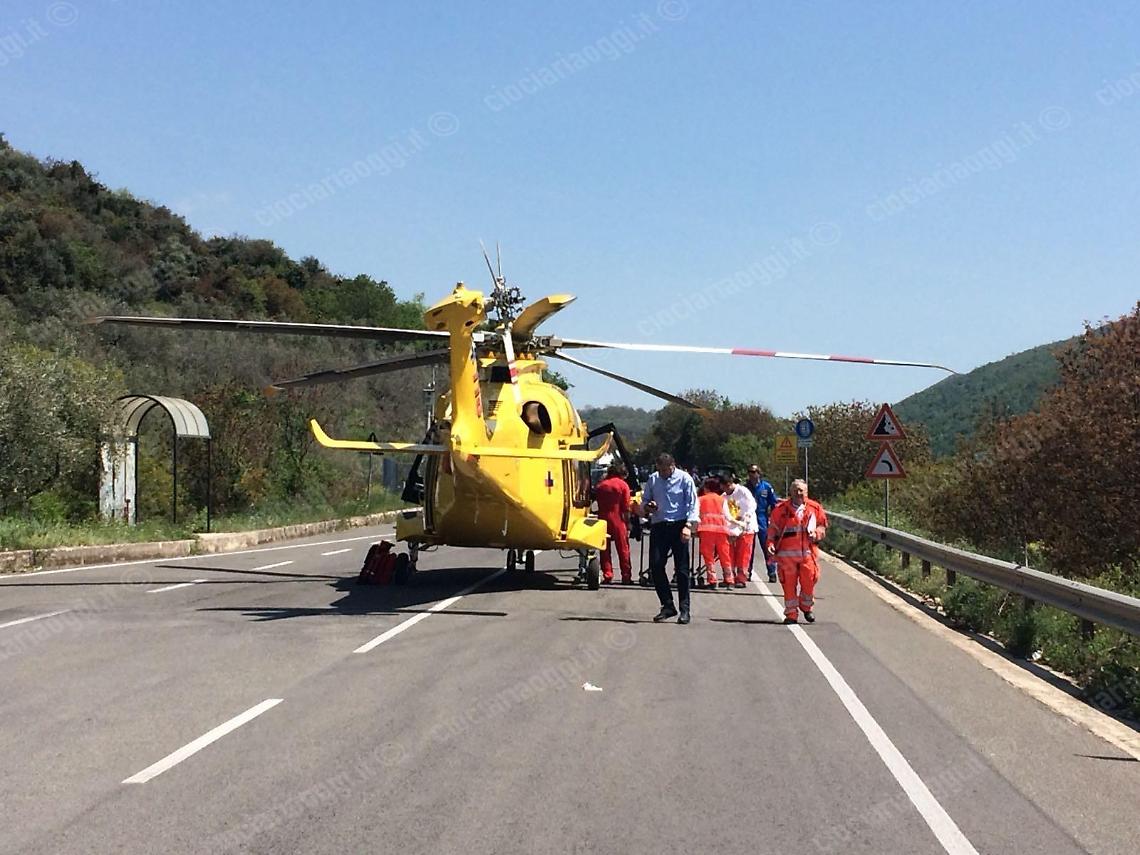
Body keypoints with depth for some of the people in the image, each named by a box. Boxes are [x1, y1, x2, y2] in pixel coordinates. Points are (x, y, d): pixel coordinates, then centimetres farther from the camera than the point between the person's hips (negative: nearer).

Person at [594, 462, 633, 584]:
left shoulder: (600, 484, 7)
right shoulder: (623, 485, -4)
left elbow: (595, 499, 8)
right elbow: (626, 508, -7)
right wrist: (628, 525, 0)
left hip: (602, 519, 3)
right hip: (618, 520, -3)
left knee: (605, 549, 9)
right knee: (623, 549, 4)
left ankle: (607, 575, 6)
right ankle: (626, 577, 4)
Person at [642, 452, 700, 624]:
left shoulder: (684, 479, -2)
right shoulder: (652, 479, 9)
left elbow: (692, 504, -3)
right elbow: (645, 499, 20)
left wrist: (688, 525, -15)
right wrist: (647, 507, -4)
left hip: (678, 526, -4)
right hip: (659, 525, 4)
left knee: (682, 568, -2)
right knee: (656, 565, -3)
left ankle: (684, 609, 4)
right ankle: (667, 605, 9)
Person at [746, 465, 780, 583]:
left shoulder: (767, 487, 0)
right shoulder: (746, 487, 7)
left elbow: (774, 503, 3)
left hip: (763, 521, -2)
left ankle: (772, 573, 0)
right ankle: (747, 572, 14)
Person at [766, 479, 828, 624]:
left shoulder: (814, 508, 7)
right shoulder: (781, 509, 3)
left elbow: (823, 525, 17)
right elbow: (773, 528, 8)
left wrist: (816, 534, -3)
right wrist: (771, 543, -5)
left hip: (808, 552, 1)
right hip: (787, 552, -1)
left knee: (809, 581, -1)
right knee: (789, 584, 0)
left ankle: (807, 607, 26)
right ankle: (791, 614, 10)